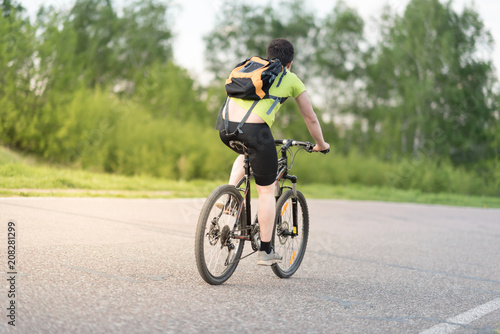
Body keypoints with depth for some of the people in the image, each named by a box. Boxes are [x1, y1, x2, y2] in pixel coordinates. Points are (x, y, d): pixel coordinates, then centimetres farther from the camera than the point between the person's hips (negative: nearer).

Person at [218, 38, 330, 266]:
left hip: (226, 127, 5)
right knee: (266, 191, 11)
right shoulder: (292, 80, 18)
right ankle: (265, 251, 15)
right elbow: (310, 118, 24)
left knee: (245, 155, 39)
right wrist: (320, 144, 41)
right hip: (254, 130, -5)